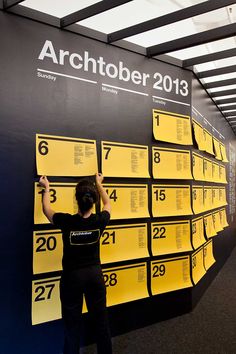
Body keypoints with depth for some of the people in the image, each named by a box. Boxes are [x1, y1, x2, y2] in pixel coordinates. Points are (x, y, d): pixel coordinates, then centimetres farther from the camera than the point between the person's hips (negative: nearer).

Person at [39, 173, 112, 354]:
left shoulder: (67, 221, -21)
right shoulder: (99, 221, -15)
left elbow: (46, 209, 0)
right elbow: (108, 204, 9)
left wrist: (46, 188, 16)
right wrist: (99, 183, 22)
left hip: (72, 276, -2)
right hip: (95, 274, 2)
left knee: (72, 323, 14)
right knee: (101, 319, 18)